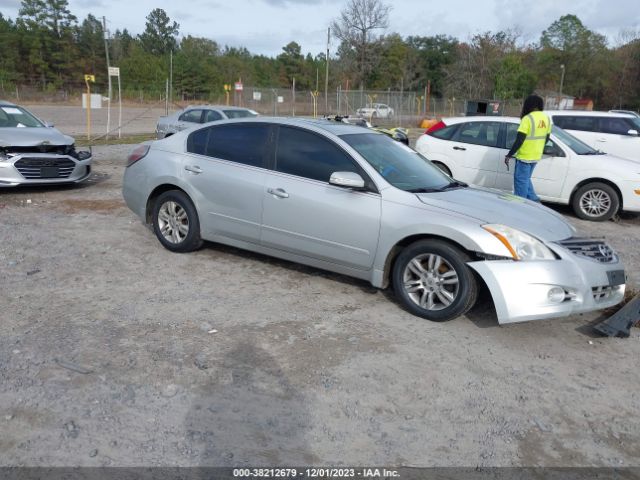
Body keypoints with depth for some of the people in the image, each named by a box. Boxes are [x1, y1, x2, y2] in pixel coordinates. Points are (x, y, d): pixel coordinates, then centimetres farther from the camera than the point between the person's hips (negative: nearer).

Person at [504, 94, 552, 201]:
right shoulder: (547, 118, 6)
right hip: (536, 156, 8)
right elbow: (546, 138, 15)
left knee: (520, 181, 2)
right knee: (525, 179, 22)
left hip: (524, 156, -8)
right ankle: (534, 201, 20)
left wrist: (509, 155, -14)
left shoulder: (528, 119, -18)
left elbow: (519, 140, -20)